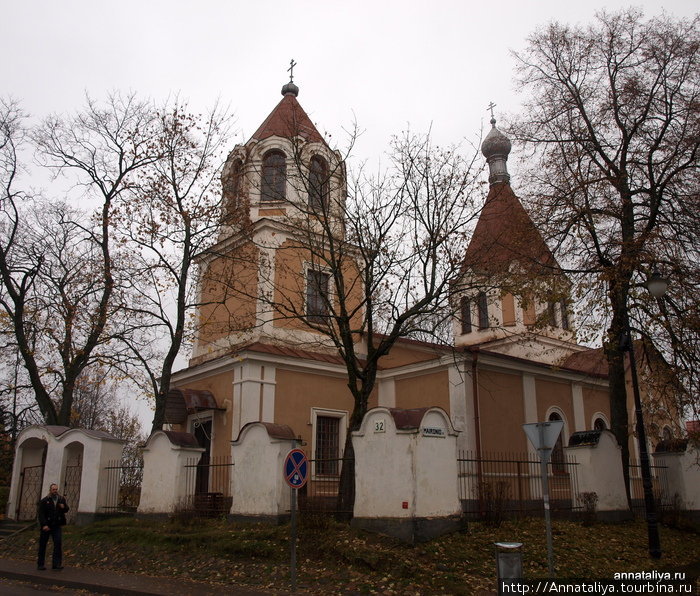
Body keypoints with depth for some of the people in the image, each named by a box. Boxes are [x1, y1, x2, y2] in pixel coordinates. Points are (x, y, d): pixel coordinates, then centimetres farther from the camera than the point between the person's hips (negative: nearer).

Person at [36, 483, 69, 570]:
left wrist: (64, 507, -8)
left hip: (56, 526, 2)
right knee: (42, 544, 6)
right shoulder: (44, 501, -3)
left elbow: (66, 510, 16)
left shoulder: (61, 499, 8)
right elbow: (40, 514, -8)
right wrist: (44, 525, -18)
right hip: (46, 526, -2)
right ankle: (40, 564, 18)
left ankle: (56, 563, -6)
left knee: (58, 543, -10)